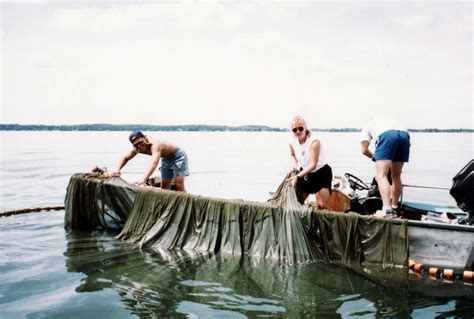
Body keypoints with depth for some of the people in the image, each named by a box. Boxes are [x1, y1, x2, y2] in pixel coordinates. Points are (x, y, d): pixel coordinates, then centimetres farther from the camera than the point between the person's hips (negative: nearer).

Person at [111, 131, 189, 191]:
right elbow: (125, 158, -2)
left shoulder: (155, 145, -41)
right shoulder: (137, 148, -16)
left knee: (179, 186, -16)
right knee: (164, 187, 10)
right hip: (167, 159, 8)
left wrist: (143, 179, -69)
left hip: (178, 156, -8)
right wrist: (117, 170, -21)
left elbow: (154, 163, -57)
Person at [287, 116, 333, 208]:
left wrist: (298, 176, -32)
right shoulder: (292, 142, -7)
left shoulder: (314, 142, -25)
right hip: (305, 174, 6)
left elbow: (313, 165, -29)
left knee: (322, 205, -13)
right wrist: (295, 167, 1)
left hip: (321, 174, -6)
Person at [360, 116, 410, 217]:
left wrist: (374, 157, 39)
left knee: (381, 176, -6)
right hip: (404, 135, 5)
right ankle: (394, 208, 27)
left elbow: (364, 150, 19)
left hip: (387, 136, -5)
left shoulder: (367, 126, 32)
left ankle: (386, 209, -23)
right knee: (396, 176, 18)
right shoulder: (388, 120, 43)